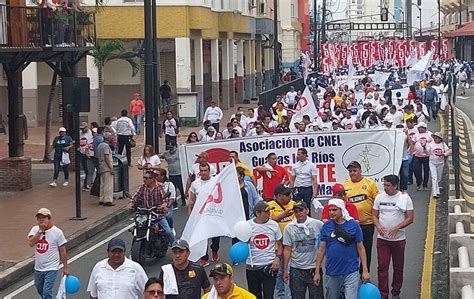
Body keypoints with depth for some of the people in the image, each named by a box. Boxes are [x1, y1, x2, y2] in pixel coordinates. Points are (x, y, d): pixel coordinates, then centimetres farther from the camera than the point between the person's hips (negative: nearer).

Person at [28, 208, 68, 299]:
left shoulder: (57, 232, -11)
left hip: (51, 268, -5)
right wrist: (40, 231, -23)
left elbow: (62, 251, -5)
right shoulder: (35, 229, -2)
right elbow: (31, 243, -19)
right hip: (38, 268, 5)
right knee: (40, 290, 22)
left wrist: (65, 268, -4)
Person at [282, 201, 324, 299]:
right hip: (296, 269, 1)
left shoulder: (318, 224, -4)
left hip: (314, 268, -1)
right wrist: (285, 270, 1)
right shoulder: (289, 227, 1)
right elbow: (287, 249, 3)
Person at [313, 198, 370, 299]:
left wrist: (365, 270, -4)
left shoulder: (353, 225, -4)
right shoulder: (326, 226, 1)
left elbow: (360, 248, 0)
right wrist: (317, 272, 3)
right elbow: (322, 249, 5)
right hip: (331, 272, 3)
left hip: (351, 272, -2)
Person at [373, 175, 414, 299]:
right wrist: (378, 226, -13)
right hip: (382, 238, 1)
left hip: (398, 239, -1)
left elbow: (410, 218, -6)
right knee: (382, 267, -2)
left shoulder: (405, 198, -5)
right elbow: (375, 215, 7)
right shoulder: (379, 197, 3)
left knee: (398, 267, 9)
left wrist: (397, 228, -19)